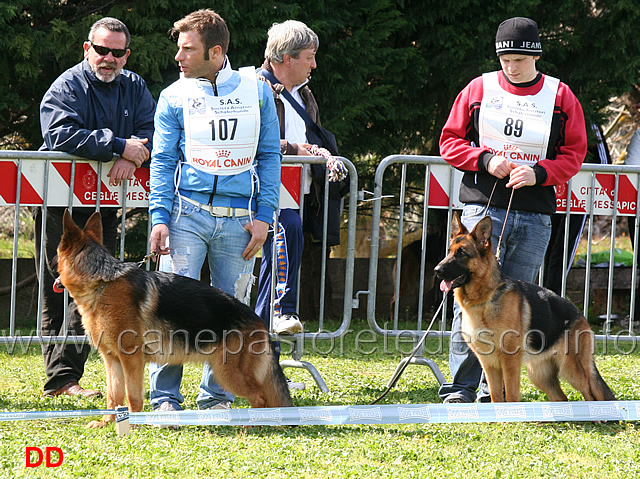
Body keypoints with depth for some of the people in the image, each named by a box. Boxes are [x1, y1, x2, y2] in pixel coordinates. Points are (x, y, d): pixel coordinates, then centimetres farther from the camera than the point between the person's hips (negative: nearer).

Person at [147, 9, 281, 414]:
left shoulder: (256, 91, 8)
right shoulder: (174, 97, 5)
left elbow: (269, 156, 10)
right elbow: (163, 161, 4)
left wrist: (263, 216, 2)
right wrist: (160, 219, -7)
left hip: (240, 220, 1)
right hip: (188, 213, -1)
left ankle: (217, 397, 15)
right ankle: (165, 398, -2)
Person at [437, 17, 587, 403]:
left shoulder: (560, 96, 7)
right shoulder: (479, 90, 6)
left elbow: (574, 154, 7)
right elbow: (450, 142, 9)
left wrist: (538, 173, -11)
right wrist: (486, 160, -8)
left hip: (535, 216, 1)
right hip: (483, 208, -1)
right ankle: (461, 386, -7)